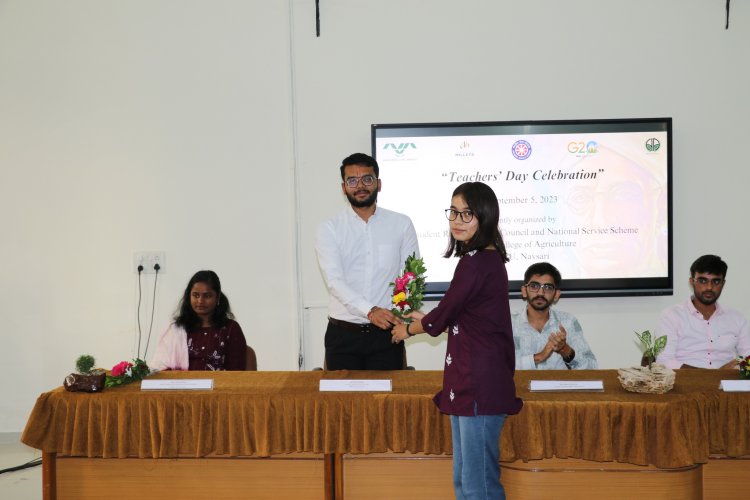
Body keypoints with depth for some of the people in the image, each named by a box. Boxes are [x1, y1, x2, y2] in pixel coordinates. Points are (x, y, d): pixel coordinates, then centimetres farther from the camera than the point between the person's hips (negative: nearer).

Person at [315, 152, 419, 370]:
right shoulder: (329, 229, 1)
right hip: (343, 334, 0)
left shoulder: (401, 224, 5)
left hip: (386, 334, 0)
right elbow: (334, 281, -11)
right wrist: (370, 311, -26)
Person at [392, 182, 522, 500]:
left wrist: (408, 329, 11)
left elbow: (441, 318, -8)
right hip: (470, 382, 10)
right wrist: (424, 319, 26)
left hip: (480, 384, -10)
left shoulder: (475, 262, -16)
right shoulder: (488, 258, 14)